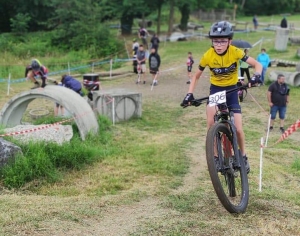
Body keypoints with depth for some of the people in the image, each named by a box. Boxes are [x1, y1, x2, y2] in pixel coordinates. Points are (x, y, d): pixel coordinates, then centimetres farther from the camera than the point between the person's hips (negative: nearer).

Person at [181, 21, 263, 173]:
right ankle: (215, 156, -9)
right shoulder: (208, 56, -17)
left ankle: (243, 156, 21)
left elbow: (257, 64, -17)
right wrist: (189, 94, -15)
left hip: (231, 90, 0)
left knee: (238, 129, -6)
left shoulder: (235, 52, -20)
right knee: (211, 123, -25)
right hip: (215, 90, 0)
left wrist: (256, 76, -38)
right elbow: (196, 76, -3)